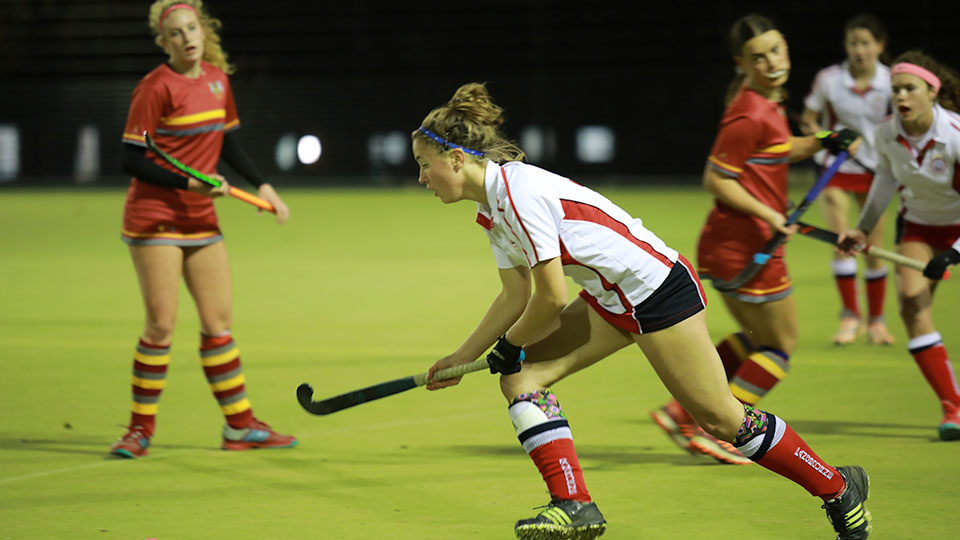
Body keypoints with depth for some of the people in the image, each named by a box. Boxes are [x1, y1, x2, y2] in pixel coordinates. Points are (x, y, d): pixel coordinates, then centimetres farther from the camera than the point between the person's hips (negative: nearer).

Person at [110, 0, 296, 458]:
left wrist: (262, 185, 12)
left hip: (201, 219, 6)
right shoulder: (156, 88, -14)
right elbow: (131, 161, -15)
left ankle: (239, 425, 17)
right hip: (154, 218, -6)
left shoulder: (218, 78, 7)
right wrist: (189, 183, -23)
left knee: (218, 321, 9)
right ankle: (141, 428, 3)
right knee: (162, 323, -8)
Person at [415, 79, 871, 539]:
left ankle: (839, 488, 14)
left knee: (719, 418, -2)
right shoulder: (491, 211, 5)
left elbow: (552, 297, -22)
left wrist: (509, 346, -6)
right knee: (520, 377, -2)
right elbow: (516, 296, 14)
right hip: (610, 303, 10)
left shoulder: (520, 192, -24)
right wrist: (461, 358, 14)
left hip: (658, 288, -10)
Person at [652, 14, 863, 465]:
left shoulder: (767, 103, 9)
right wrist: (768, 214, -22)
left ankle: (683, 412, 21)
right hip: (746, 244, -10)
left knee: (756, 339, 24)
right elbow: (716, 179, -19)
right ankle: (716, 431, 6)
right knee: (781, 345, 4)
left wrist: (823, 142, 12)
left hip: (728, 243, 10)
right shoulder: (751, 115, -20)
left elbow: (776, 152, 26)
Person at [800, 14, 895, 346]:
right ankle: (850, 317, -1)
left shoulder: (891, 83, -10)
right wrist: (819, 133, -21)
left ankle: (876, 319, 19)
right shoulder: (829, 79, -11)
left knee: (874, 249, 4)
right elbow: (808, 120, 0)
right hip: (836, 169, -1)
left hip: (874, 169, 1)